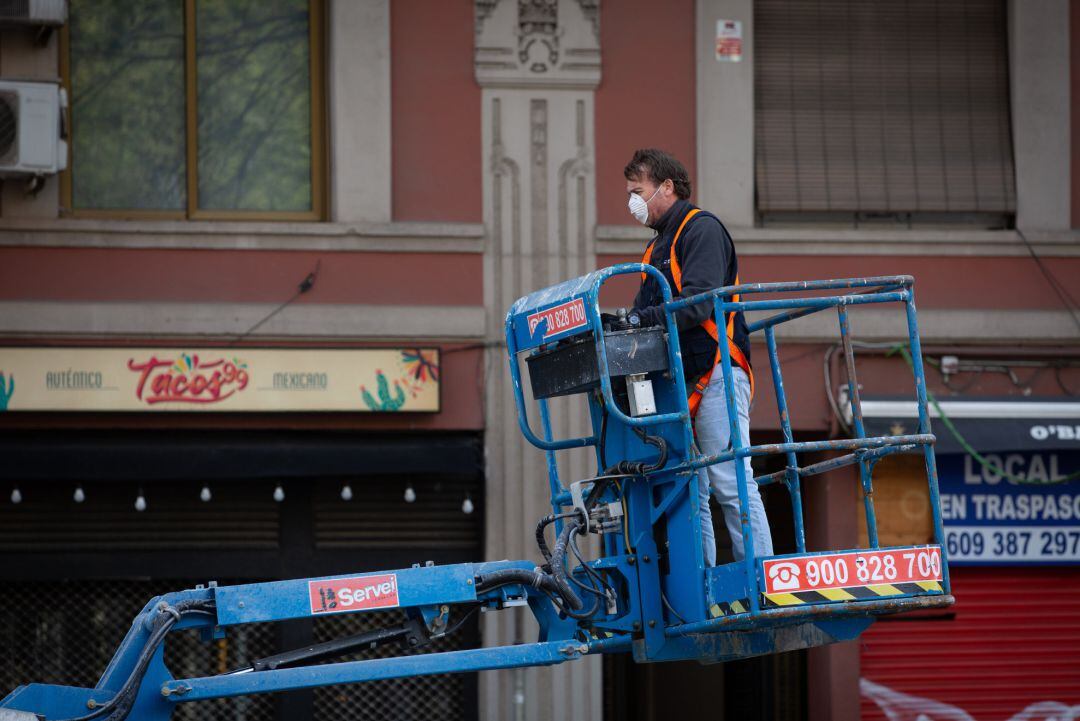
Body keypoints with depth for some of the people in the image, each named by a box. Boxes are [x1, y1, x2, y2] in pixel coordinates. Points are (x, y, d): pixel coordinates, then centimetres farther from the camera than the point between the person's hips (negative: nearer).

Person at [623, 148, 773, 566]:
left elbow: (699, 301, -18)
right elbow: (649, 313, 17)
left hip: (714, 375, -9)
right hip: (680, 382, 9)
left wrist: (641, 319, -24)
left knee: (729, 483, -13)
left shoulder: (702, 229, -4)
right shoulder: (658, 247, 24)